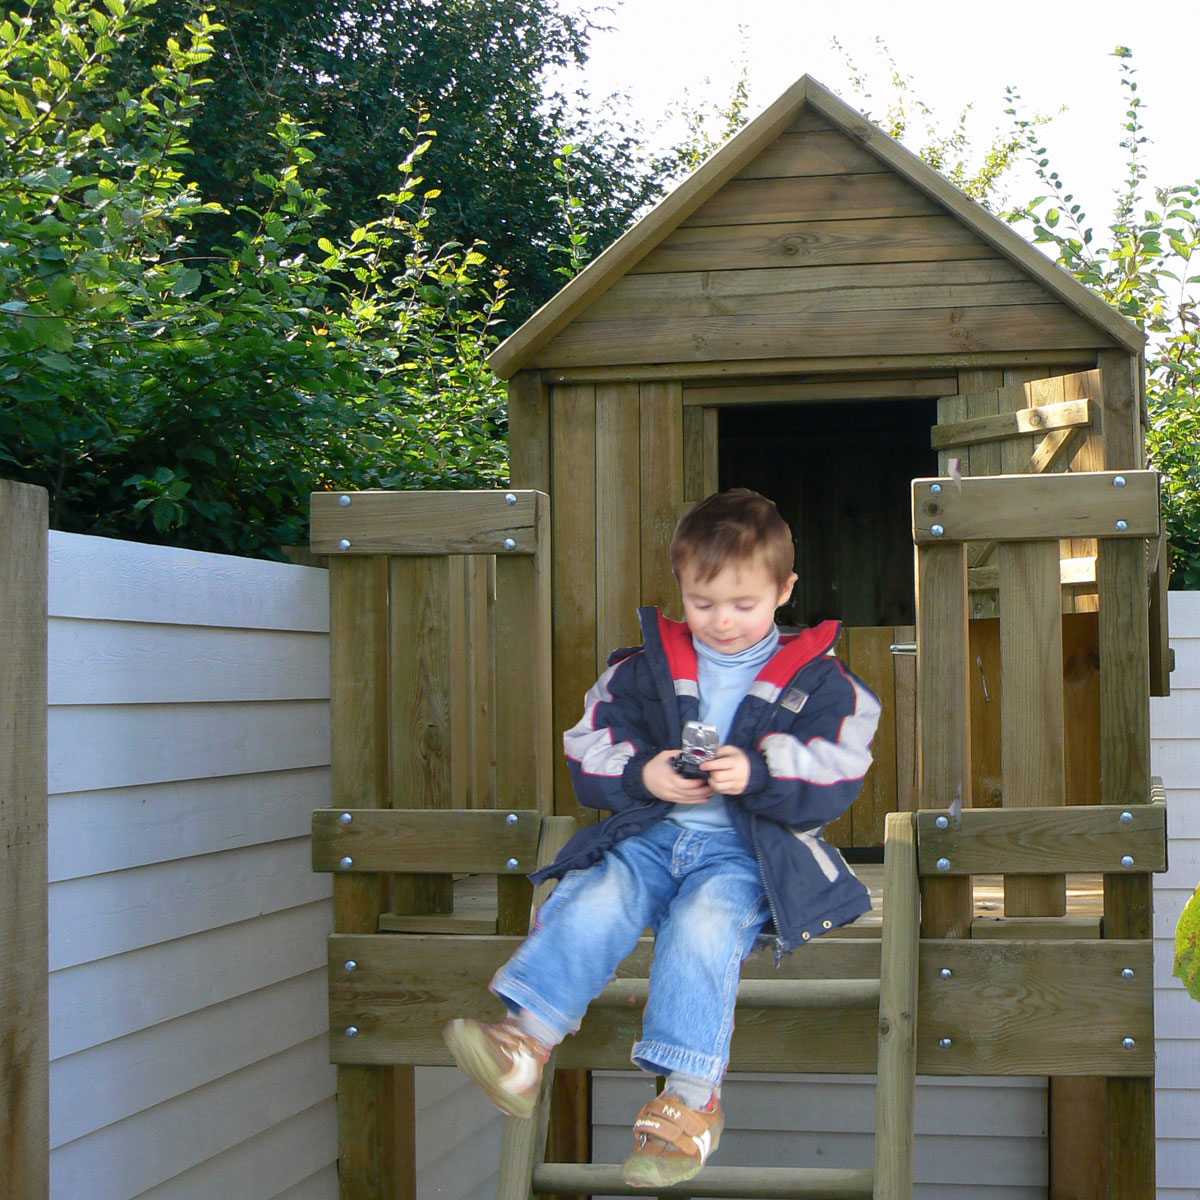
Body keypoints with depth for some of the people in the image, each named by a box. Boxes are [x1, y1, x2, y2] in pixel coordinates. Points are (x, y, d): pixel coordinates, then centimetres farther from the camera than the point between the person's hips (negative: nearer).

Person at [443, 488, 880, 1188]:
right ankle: (527, 1041, -33)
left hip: (751, 848, -3)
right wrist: (642, 775, -12)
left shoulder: (818, 682, 6)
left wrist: (756, 775, -21)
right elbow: (588, 756, 10)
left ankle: (692, 1097, -36)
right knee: (598, 902, -26)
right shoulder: (645, 669, 13)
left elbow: (834, 783, -3)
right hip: (653, 831, 3)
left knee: (705, 922, -32)